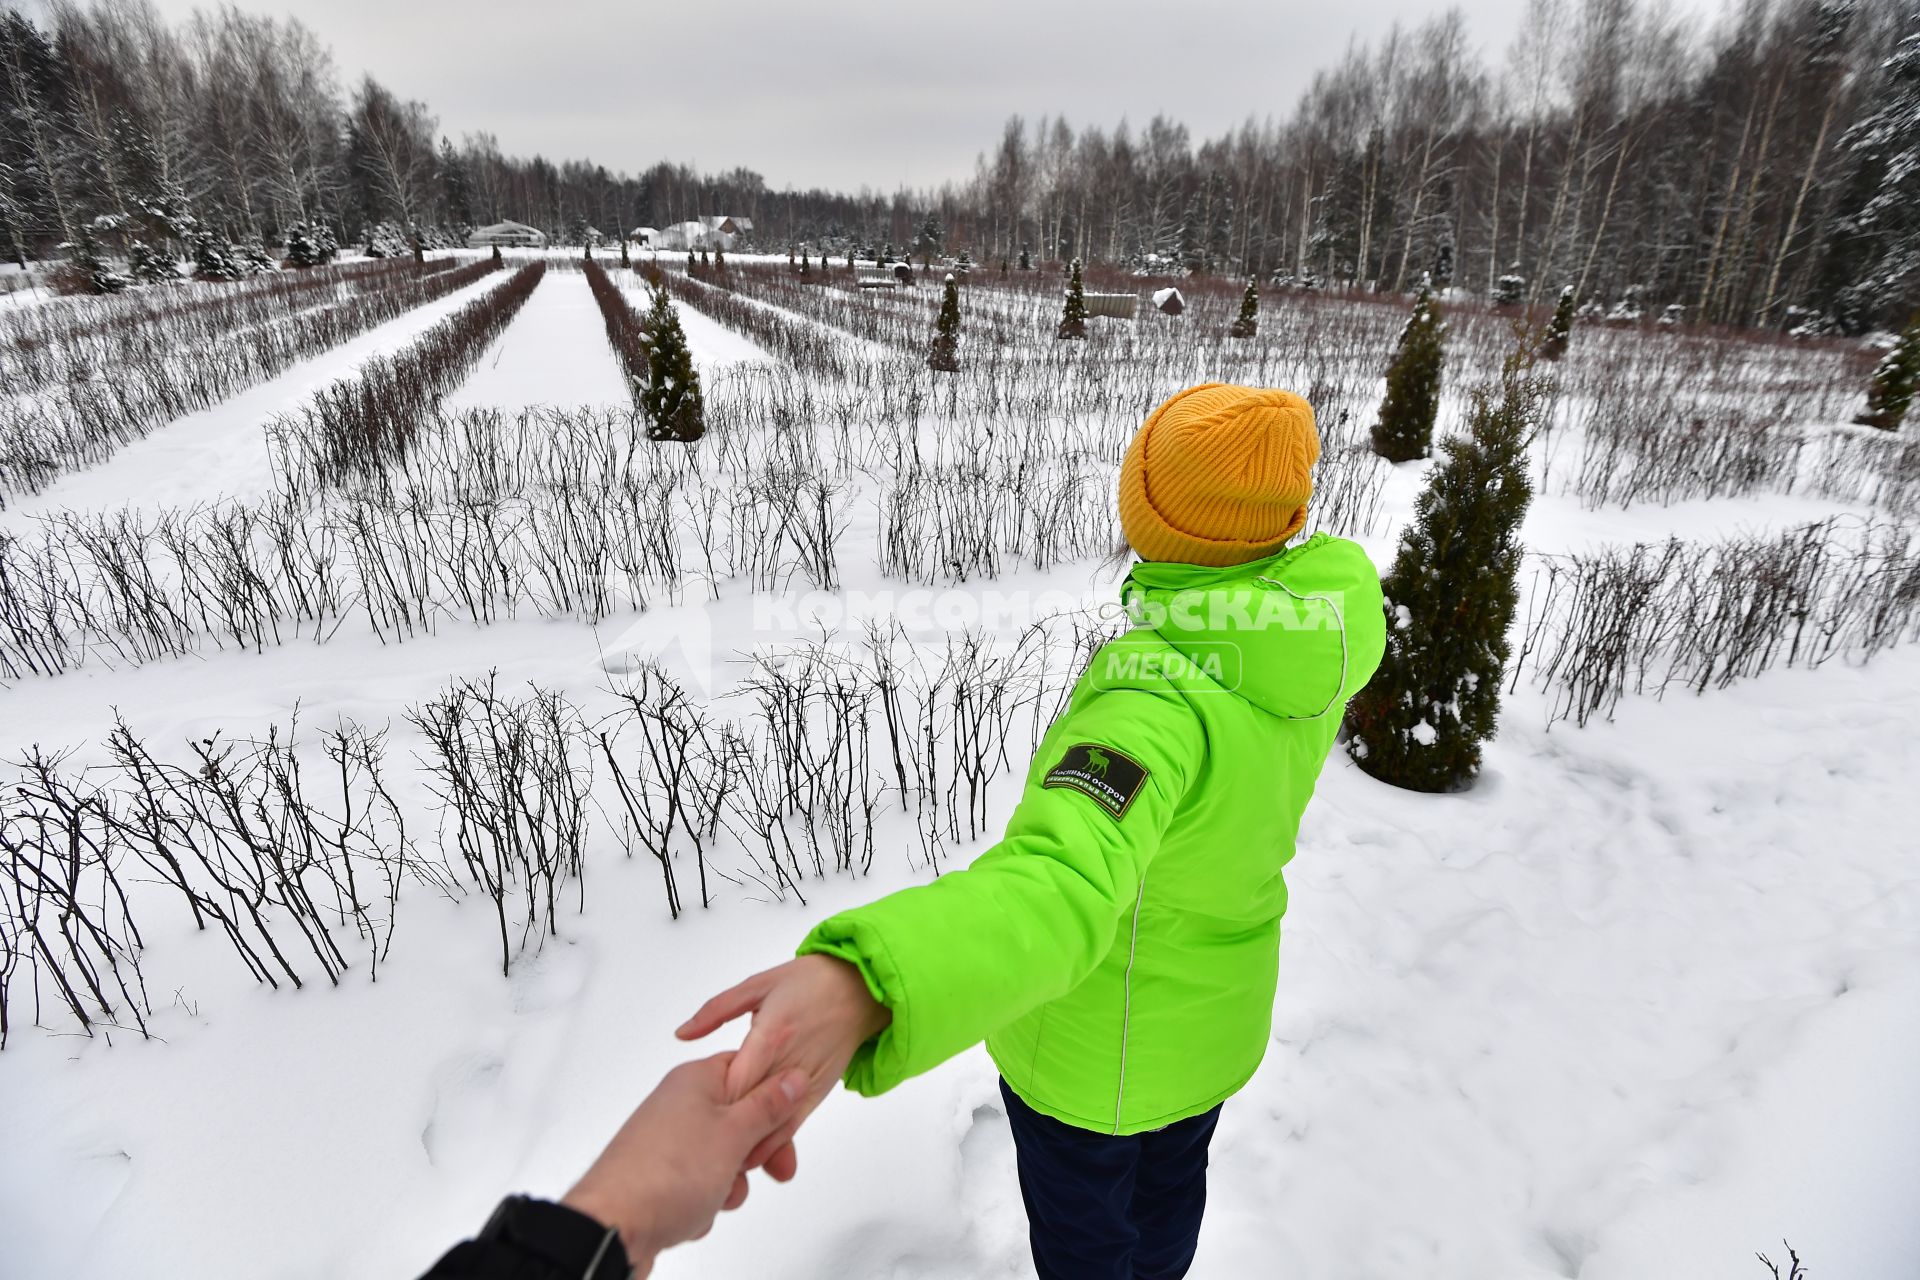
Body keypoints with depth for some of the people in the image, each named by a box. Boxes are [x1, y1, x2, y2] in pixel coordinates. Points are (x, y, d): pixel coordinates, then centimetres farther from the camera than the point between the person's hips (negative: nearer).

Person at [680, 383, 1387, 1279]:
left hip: (1095, 1036, -6)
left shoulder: (1162, 700, -41)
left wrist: (857, 988, -74)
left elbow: (1060, 890, -58)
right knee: (1170, 1176, 35)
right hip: (1214, 1017, 7)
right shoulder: (1330, 633, -17)